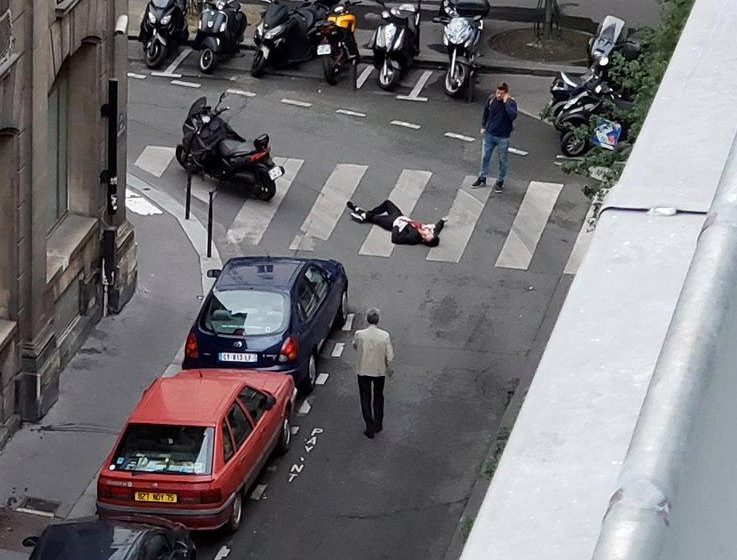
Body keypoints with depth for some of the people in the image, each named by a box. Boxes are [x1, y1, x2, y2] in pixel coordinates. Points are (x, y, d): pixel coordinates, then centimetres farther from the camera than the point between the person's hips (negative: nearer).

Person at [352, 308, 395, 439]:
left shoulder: (359, 334, -20)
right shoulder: (385, 336, -19)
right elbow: (390, 357, -12)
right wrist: (390, 370, 6)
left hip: (363, 371, -1)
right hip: (380, 371, 1)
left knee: (365, 399, 13)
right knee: (378, 397, 23)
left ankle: (370, 428, 13)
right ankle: (378, 425, 34)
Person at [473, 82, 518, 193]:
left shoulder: (511, 103, -17)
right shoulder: (491, 99, -7)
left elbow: (513, 115, -35)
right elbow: (485, 113, 10)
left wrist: (506, 103, -33)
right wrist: (483, 127, 9)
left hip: (503, 137, -3)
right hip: (489, 134, 3)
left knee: (502, 160, 10)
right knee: (485, 157, 13)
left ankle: (500, 181, 25)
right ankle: (482, 179, 29)